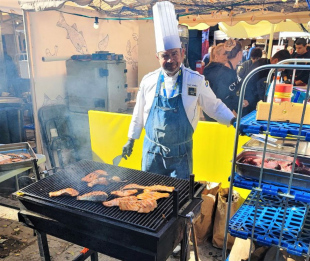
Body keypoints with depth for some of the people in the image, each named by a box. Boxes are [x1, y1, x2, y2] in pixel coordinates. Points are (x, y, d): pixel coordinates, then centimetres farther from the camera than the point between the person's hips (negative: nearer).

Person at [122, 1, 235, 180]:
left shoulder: (195, 80, -9)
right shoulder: (148, 81, -4)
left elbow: (214, 106, 1)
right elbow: (139, 113, 7)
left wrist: (234, 121, -13)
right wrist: (131, 140, 13)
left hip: (180, 153, -2)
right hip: (152, 150, 2)